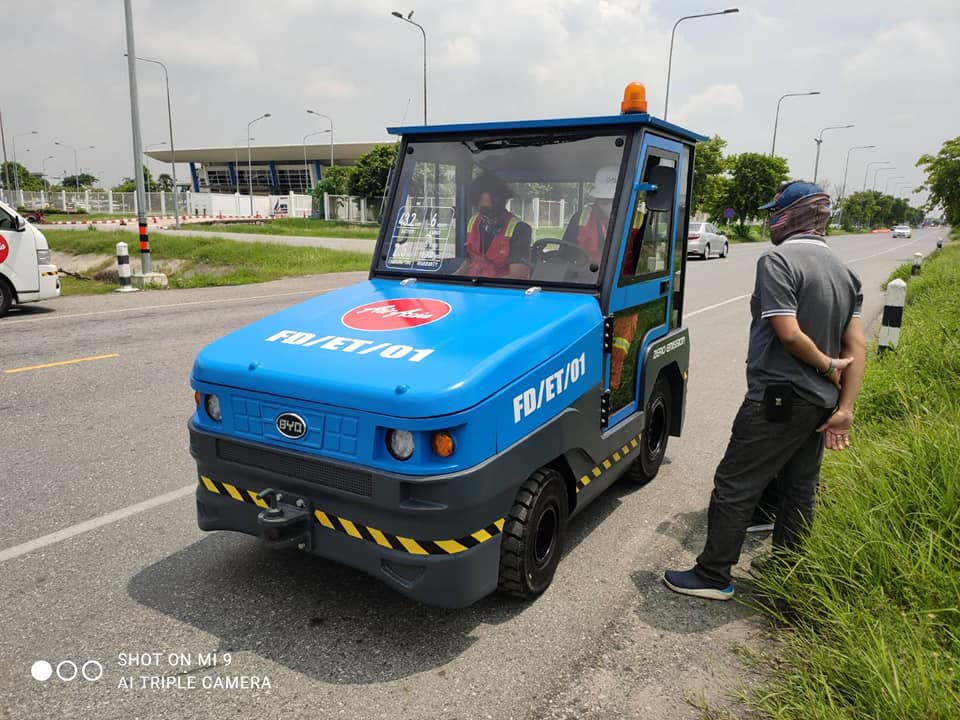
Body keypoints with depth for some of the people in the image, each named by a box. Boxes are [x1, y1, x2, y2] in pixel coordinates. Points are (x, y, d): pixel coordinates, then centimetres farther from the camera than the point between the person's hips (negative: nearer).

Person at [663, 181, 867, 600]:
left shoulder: (777, 261, -15)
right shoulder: (844, 273, 11)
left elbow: (789, 333, -23)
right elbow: (857, 347, 5)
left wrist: (827, 365, -7)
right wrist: (844, 409, 2)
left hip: (776, 399, -9)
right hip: (821, 404, 9)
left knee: (734, 486, 1)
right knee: (799, 491, 18)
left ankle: (712, 576, 9)